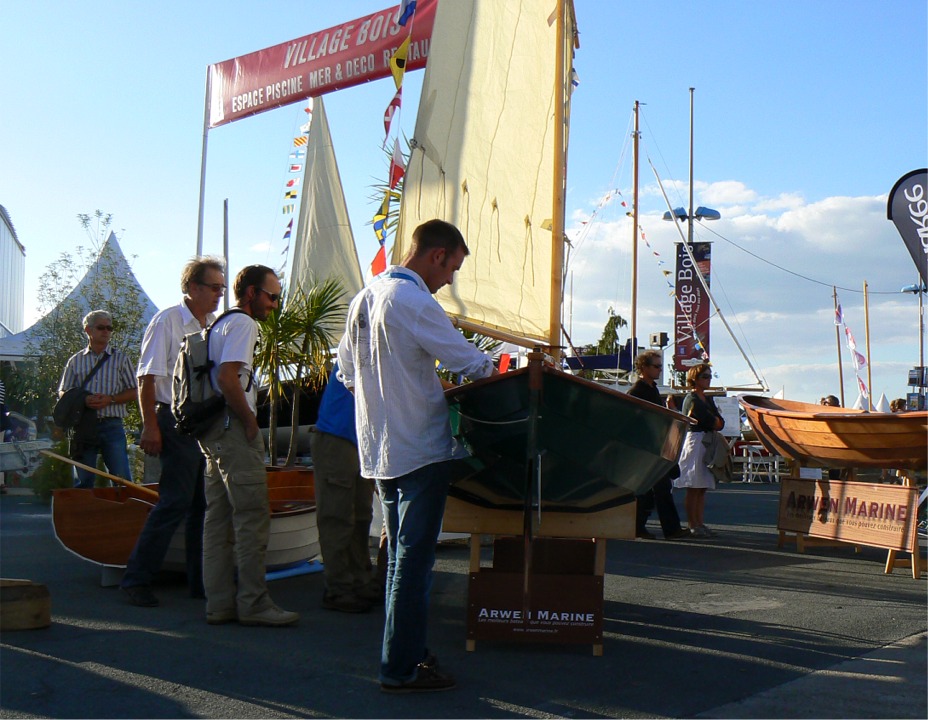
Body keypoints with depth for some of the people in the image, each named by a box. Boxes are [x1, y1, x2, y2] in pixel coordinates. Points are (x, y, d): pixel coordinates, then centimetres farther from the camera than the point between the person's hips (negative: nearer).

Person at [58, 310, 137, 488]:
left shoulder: (120, 358, 9)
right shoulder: (76, 361, 12)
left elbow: (132, 391, 6)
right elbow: (62, 393, 10)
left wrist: (110, 399, -11)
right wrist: (84, 400, -10)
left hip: (112, 425, -1)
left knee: (122, 478, -8)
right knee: (83, 481, 6)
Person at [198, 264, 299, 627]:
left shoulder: (221, 323, 21)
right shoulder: (243, 322, -8)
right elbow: (228, 378, -20)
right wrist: (250, 422, -13)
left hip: (214, 432, 10)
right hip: (234, 429, -10)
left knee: (219, 519, 9)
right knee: (253, 516, -7)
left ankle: (220, 603, 13)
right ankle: (253, 603, -4)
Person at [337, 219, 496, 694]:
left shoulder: (364, 298, 11)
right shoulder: (414, 302, -17)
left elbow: (346, 371, 18)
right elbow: (468, 361, -13)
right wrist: (492, 371, 6)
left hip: (378, 450, 9)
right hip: (419, 449, -9)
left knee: (400, 556, 17)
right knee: (413, 561, -2)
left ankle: (404, 651, 26)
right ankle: (402, 668, 4)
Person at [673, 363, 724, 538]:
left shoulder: (708, 399, 19)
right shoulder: (691, 399, -7)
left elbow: (720, 423, 10)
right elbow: (711, 421, -15)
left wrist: (715, 423, -9)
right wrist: (715, 422, 3)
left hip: (708, 443, 8)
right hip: (694, 440, -8)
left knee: (702, 488, 8)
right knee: (693, 487, -6)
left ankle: (700, 523, 10)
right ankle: (692, 525, -4)